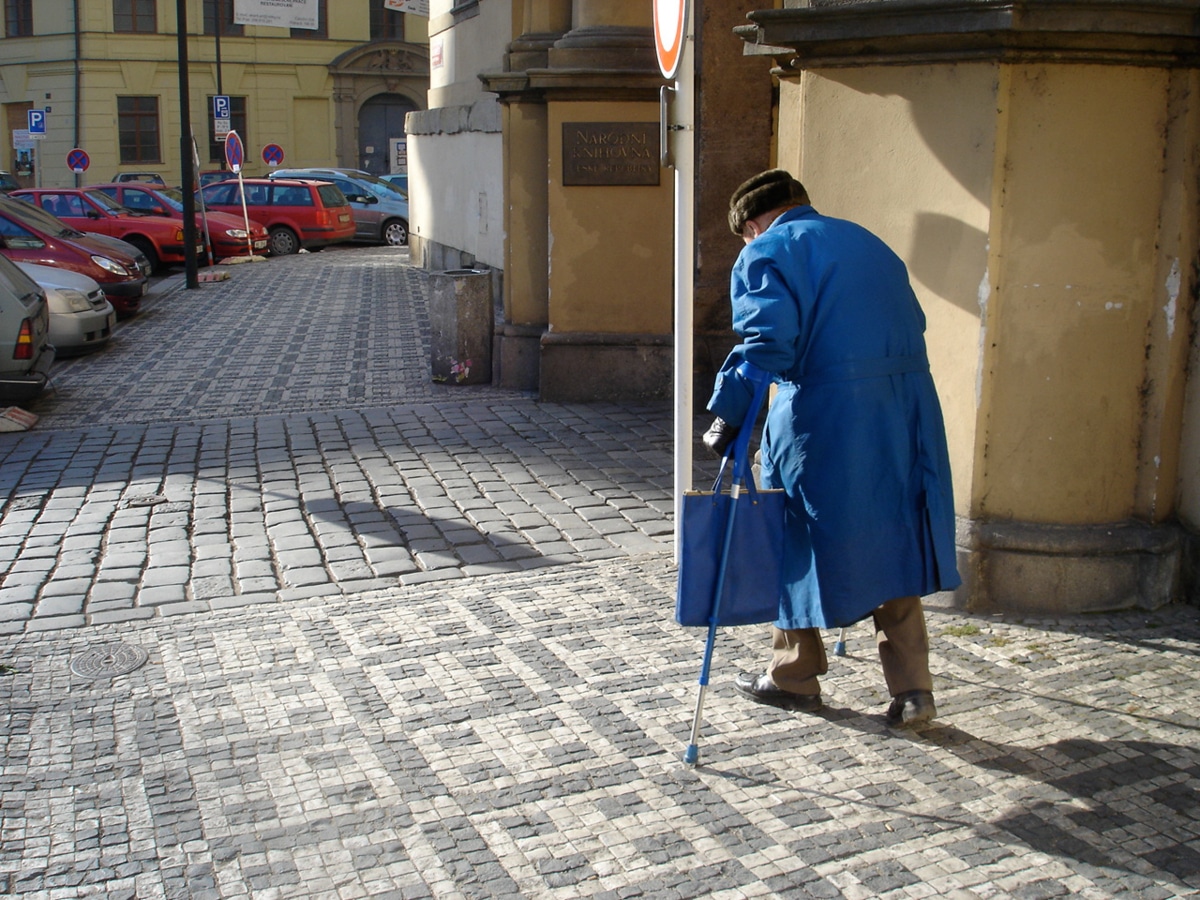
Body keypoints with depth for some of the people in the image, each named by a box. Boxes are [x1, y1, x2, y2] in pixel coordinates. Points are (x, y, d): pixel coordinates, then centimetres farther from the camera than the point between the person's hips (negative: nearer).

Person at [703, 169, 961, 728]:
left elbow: (768, 341, -16)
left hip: (825, 418, -6)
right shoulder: (867, 241, 21)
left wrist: (728, 416, -12)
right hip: (907, 411, 6)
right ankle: (912, 689, 13)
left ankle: (794, 678, 25)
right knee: (893, 544, 13)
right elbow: (912, 323, 20)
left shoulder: (767, 252, -1)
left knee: (800, 540, 11)